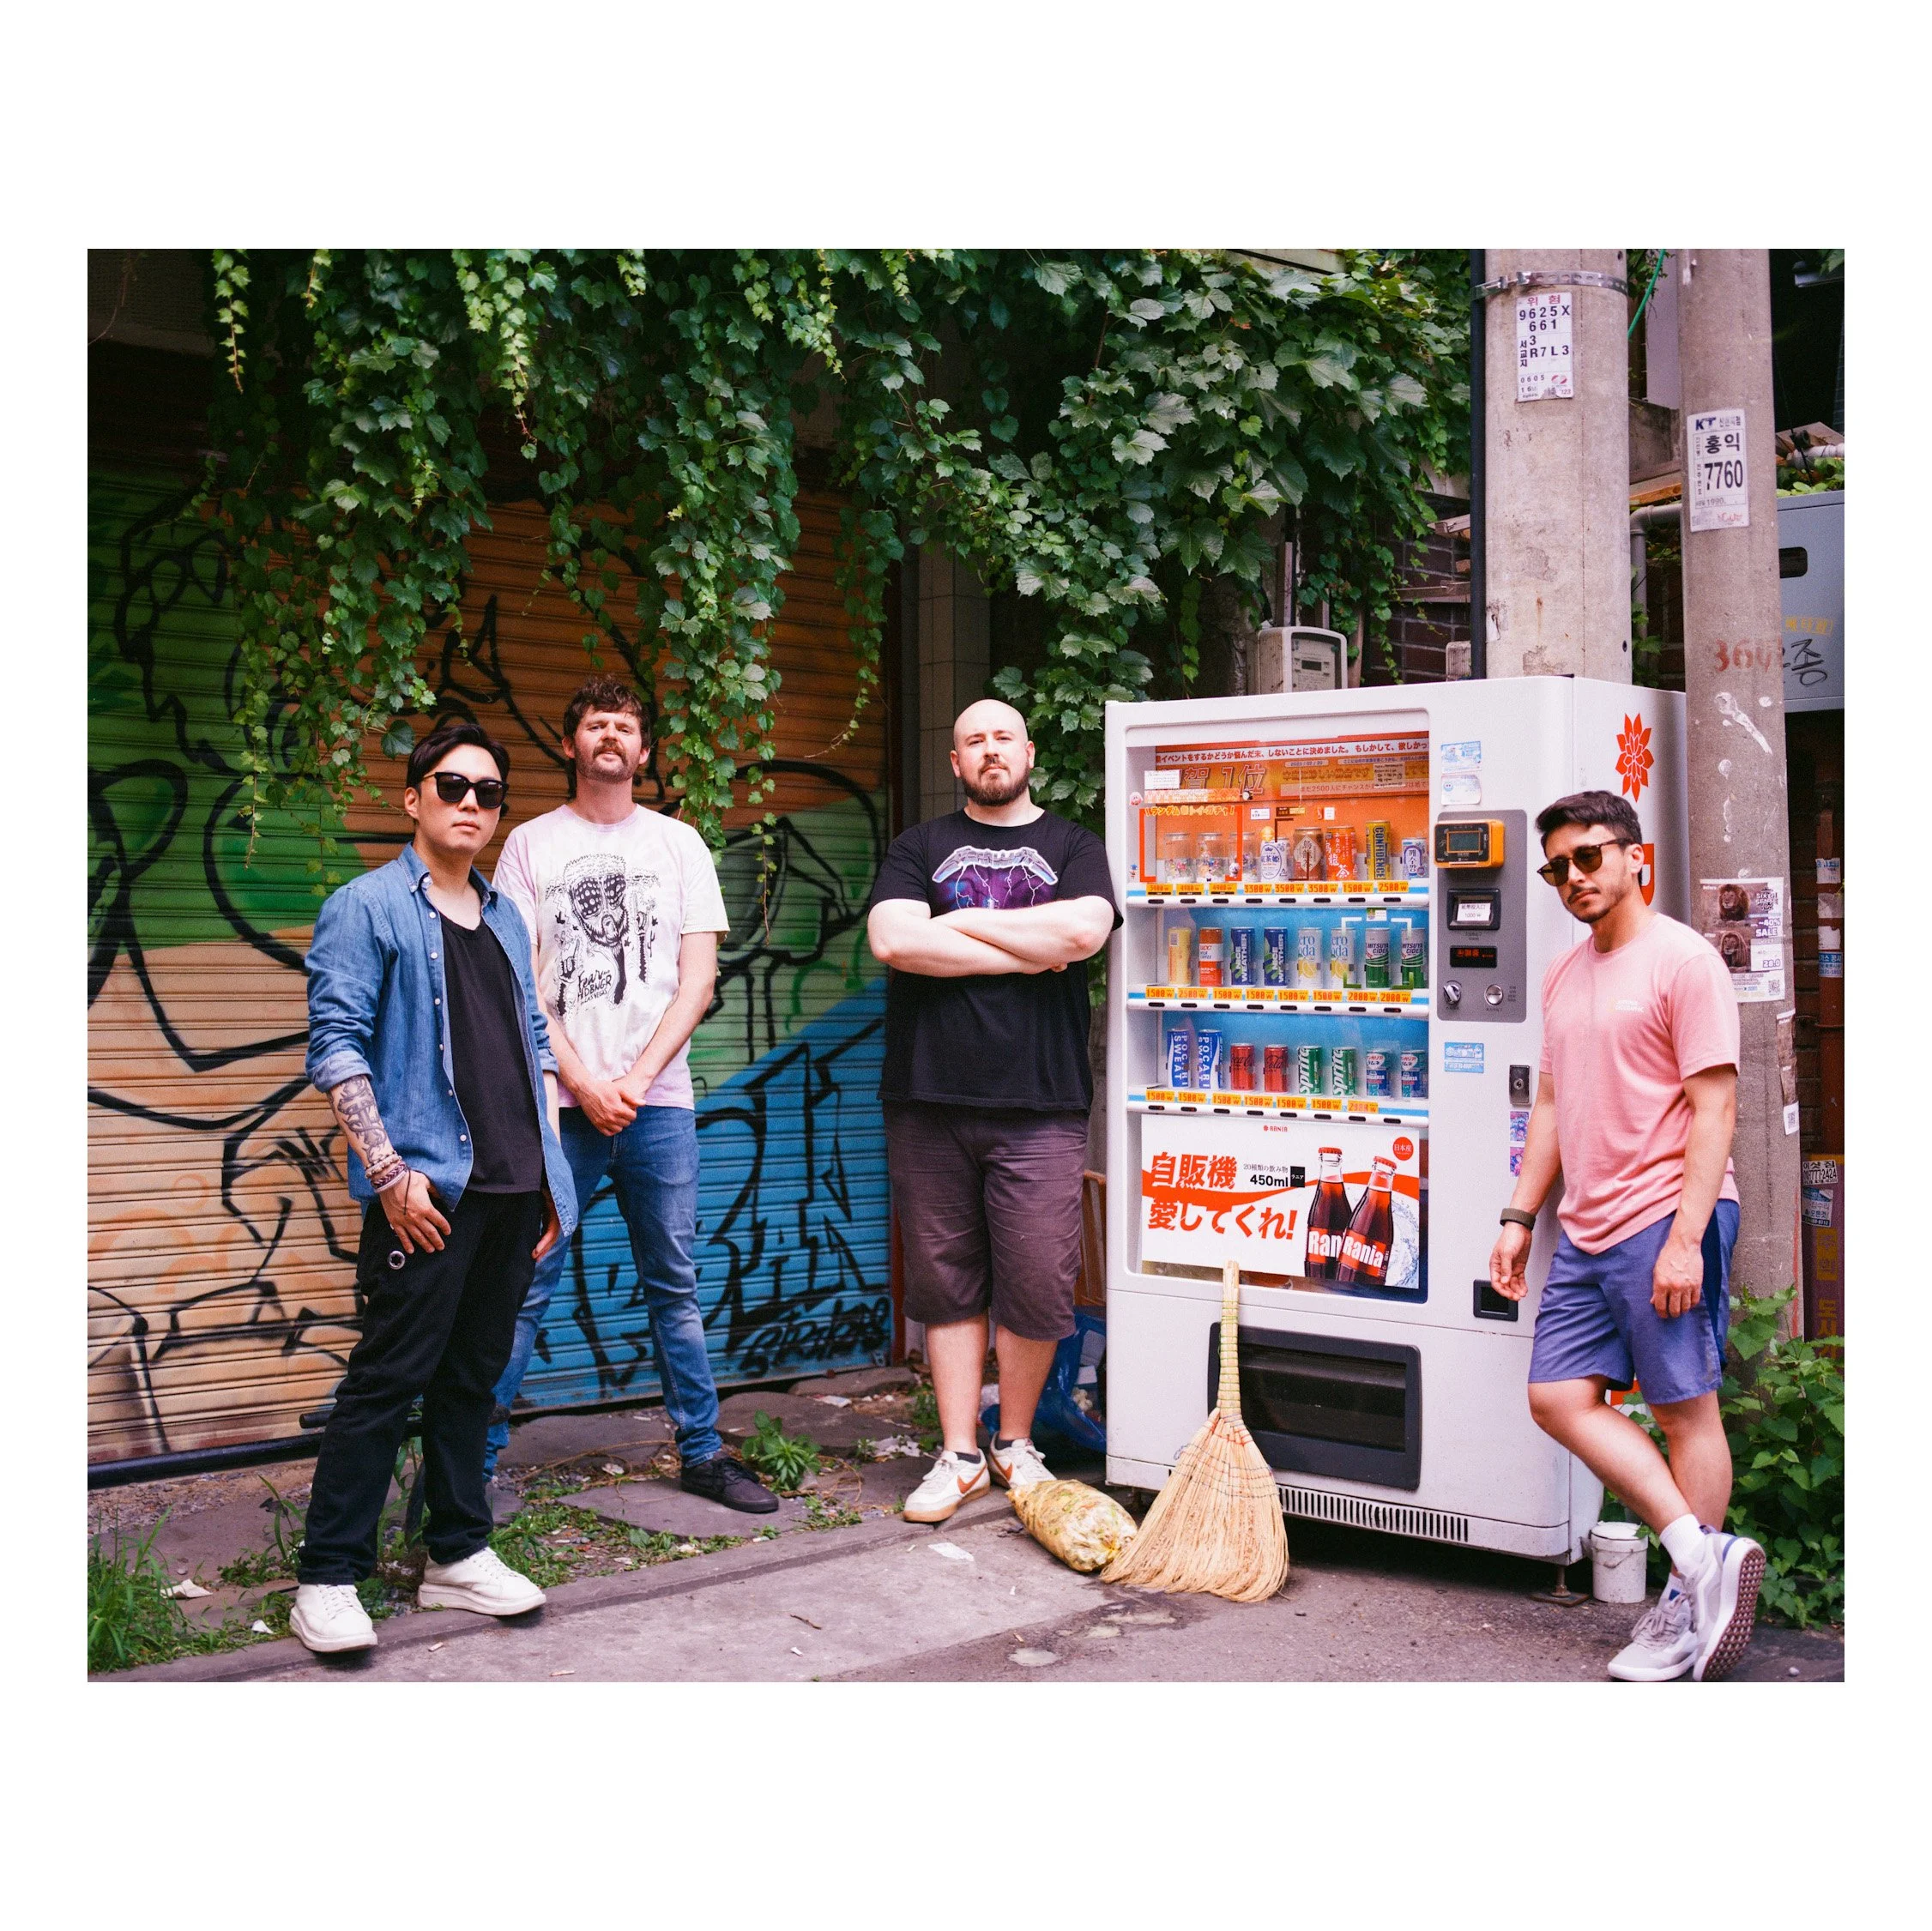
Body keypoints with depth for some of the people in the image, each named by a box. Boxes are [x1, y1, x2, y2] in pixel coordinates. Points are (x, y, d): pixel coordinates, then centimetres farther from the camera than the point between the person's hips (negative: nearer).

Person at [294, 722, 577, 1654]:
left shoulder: (506, 921, 18)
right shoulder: (367, 907, -2)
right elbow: (335, 1045, -9)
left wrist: (551, 1176, 16)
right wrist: (390, 1171, -16)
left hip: (513, 1191, 7)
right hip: (428, 1189, -6)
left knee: (474, 1375, 12)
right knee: (388, 1377, -6)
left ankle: (458, 1554, 21)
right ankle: (327, 1578, 2)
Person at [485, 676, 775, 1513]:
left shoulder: (678, 844, 11)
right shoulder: (530, 845, 7)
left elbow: (698, 978, 4)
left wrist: (635, 1078, -7)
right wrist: (583, 1083, -9)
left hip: (659, 1101, 2)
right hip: (559, 1102, -2)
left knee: (674, 1286, 8)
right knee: (526, 1285, -3)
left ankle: (701, 1451, 17)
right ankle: (475, 1460, 5)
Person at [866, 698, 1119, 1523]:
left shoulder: (1072, 846, 11)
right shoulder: (919, 848, 12)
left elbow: (1083, 931, -10)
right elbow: (893, 940, -6)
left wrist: (963, 924, -5)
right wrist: (1023, 952, -7)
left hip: (1039, 1105, -1)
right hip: (929, 1101, 1)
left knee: (1038, 1285, -2)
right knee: (947, 1283, 5)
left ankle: (1016, 1442, 18)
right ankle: (959, 1455, 15)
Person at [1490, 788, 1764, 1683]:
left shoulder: (1682, 960, -8)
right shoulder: (1565, 974, 16)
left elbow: (1713, 1107, -13)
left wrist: (1685, 1237, -19)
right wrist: (1520, 1216, 16)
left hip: (1666, 1219, -8)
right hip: (1586, 1231, 9)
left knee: (1685, 1409, 0)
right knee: (1560, 1397, 3)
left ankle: (1686, 1607, 9)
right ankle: (1703, 1551, 3)